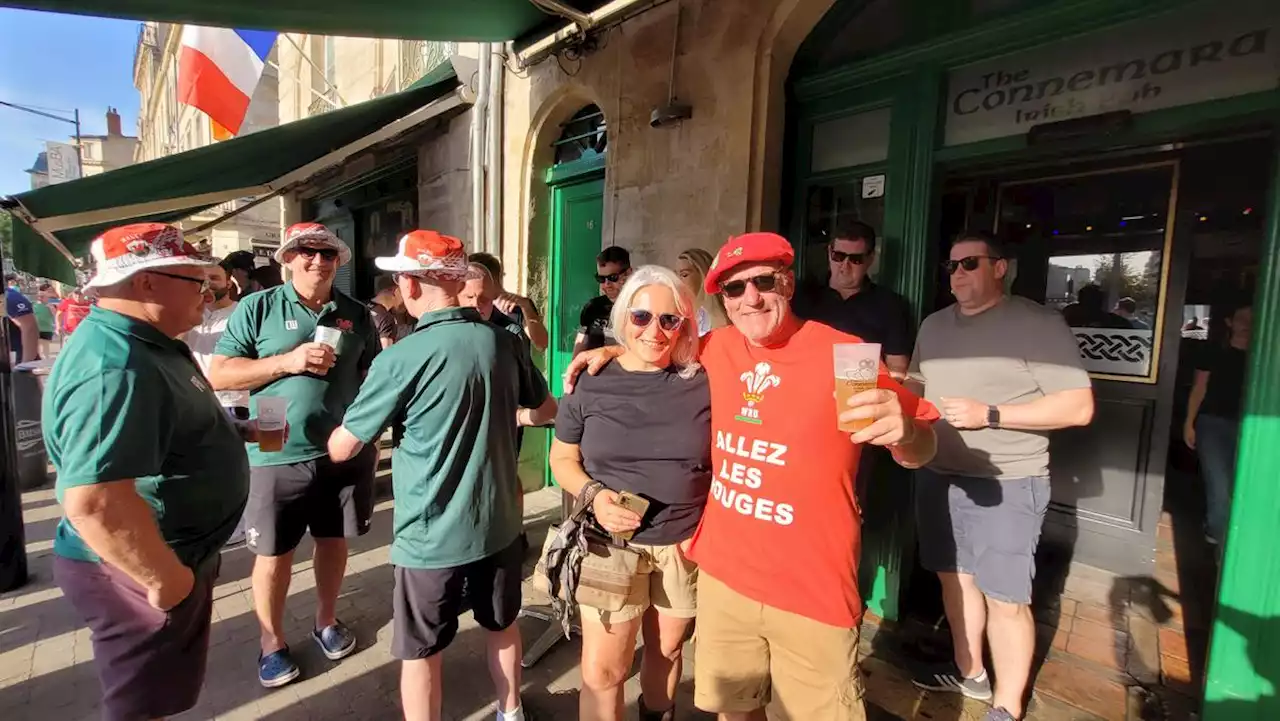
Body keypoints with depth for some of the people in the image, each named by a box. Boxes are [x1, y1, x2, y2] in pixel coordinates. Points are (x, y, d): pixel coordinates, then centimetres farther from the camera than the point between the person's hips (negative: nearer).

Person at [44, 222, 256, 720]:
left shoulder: (144, 344, 6)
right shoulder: (115, 366, -29)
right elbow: (93, 500, -37)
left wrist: (238, 431, 8)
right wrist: (165, 578, -26)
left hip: (170, 554, 10)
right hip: (135, 572, -10)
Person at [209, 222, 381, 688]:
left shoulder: (356, 314, 4)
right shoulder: (257, 308, -3)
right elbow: (219, 373, -6)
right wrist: (288, 361, -18)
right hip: (278, 455, -2)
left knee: (335, 541, 17)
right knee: (274, 553, 11)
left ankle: (326, 621, 39)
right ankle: (272, 641, 33)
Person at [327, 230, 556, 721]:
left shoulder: (401, 359, -19)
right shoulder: (504, 343, -5)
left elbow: (340, 450, -8)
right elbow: (546, 410, 10)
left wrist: (369, 421, 13)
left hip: (431, 535, -4)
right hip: (499, 524, 5)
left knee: (421, 652, 17)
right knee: (502, 626, 25)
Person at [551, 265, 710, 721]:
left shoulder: (703, 383, -7)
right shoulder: (590, 385, -7)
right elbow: (561, 458, 3)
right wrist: (593, 494, -15)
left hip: (687, 545, 1)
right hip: (613, 544, -1)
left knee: (667, 650, 22)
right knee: (601, 672, 5)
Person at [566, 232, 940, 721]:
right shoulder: (716, 348, -2)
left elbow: (921, 452, -6)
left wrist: (903, 432, -28)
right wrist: (615, 352, 4)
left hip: (813, 592, -3)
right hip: (722, 575, 4)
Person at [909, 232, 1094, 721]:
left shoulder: (1037, 324, -8)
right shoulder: (934, 325, 10)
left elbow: (1078, 407, -12)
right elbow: (915, 385, 20)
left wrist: (989, 415, -20)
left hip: (1007, 483, -6)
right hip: (937, 476, 6)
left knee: (1005, 599, 3)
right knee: (954, 576, 17)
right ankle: (968, 672, 38)